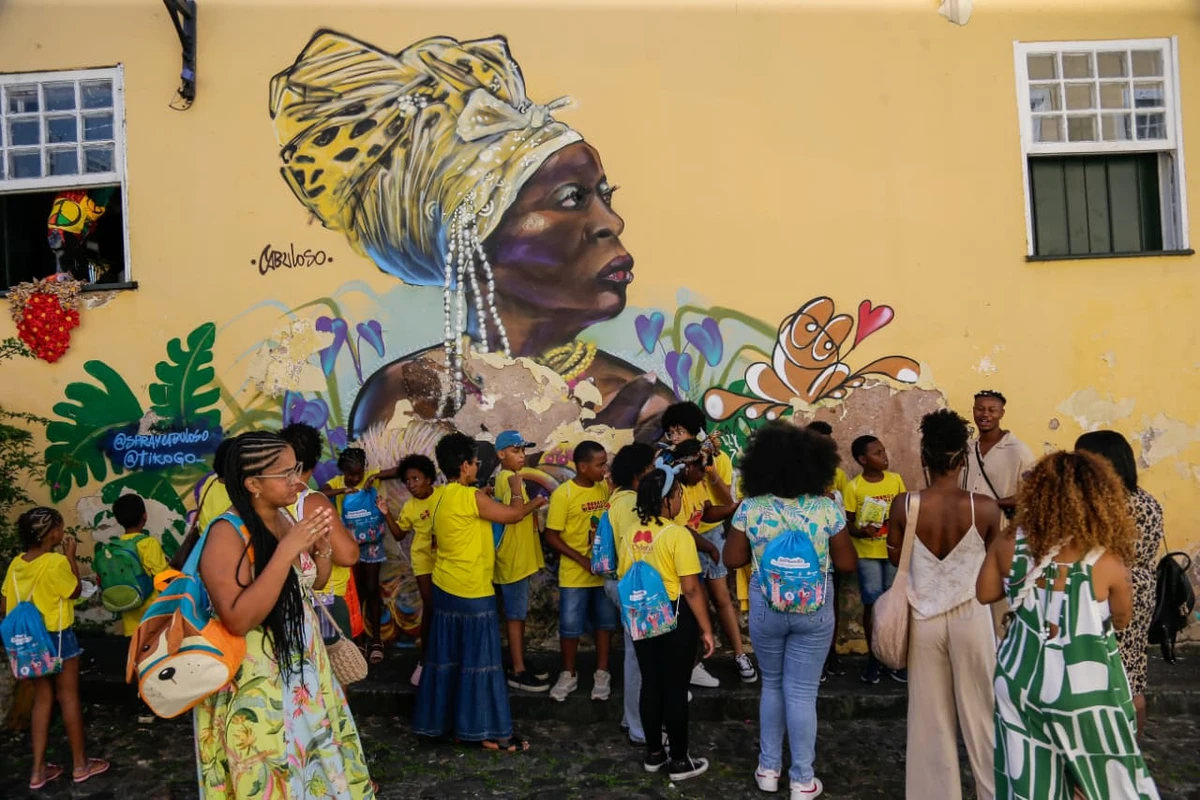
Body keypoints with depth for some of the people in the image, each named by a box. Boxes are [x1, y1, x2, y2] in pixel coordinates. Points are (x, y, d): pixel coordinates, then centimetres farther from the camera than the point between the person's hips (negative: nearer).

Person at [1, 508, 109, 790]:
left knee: (42, 699, 15)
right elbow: (76, 591, -7)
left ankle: (38, 770, 20)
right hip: (58, 637, -6)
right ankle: (80, 764, 17)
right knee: (69, 698, 6)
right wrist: (71, 556, -6)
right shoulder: (56, 563, -21)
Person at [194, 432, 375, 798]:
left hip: (304, 666, 7)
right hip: (256, 682, -7)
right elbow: (238, 620, -30)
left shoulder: (286, 518, 0)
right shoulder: (227, 533, -21)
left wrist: (323, 544, -8)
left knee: (317, 762, 20)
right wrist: (287, 550, -31)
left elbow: (317, 582, 13)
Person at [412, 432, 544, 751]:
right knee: (480, 660, 0)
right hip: (472, 592, -9)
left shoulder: (444, 498, 9)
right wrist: (536, 502, 10)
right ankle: (488, 732, 8)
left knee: (447, 658, 16)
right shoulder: (471, 497, -18)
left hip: (445, 588, 9)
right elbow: (512, 515, -9)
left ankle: (440, 720, 26)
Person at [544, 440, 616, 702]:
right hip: (575, 574, -4)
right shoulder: (563, 494, -14)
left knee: (605, 622, 13)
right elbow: (551, 536, -12)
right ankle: (568, 675, 26)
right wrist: (582, 559, -17)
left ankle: (602, 673, 29)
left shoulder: (606, 488, 0)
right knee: (570, 626, 6)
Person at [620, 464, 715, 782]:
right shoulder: (678, 534, -19)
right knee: (675, 688, 6)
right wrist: (706, 628, -11)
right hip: (675, 617, -6)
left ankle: (653, 753, 29)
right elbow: (691, 589, -19)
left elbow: (623, 580, 9)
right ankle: (679, 761, 18)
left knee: (650, 684, 16)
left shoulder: (630, 534, 1)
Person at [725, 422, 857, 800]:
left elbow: (732, 559, -2)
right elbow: (847, 563, -4)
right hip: (814, 611, -1)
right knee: (802, 692, 9)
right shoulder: (828, 508, -11)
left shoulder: (750, 507, -10)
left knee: (772, 685, 20)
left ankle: (768, 768, 29)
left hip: (765, 608, 1)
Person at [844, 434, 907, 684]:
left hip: (894, 551, 3)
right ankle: (873, 658, 17)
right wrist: (860, 531, -25)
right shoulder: (854, 487, -8)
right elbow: (847, 522, -5)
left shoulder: (896, 480, 1)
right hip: (867, 554, -3)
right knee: (873, 605, 2)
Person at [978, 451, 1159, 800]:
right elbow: (1122, 619, -2)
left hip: (1020, 678, 3)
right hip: (1083, 689, -3)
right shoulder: (1106, 562, -19)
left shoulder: (1010, 543, -11)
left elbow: (985, 594, 2)